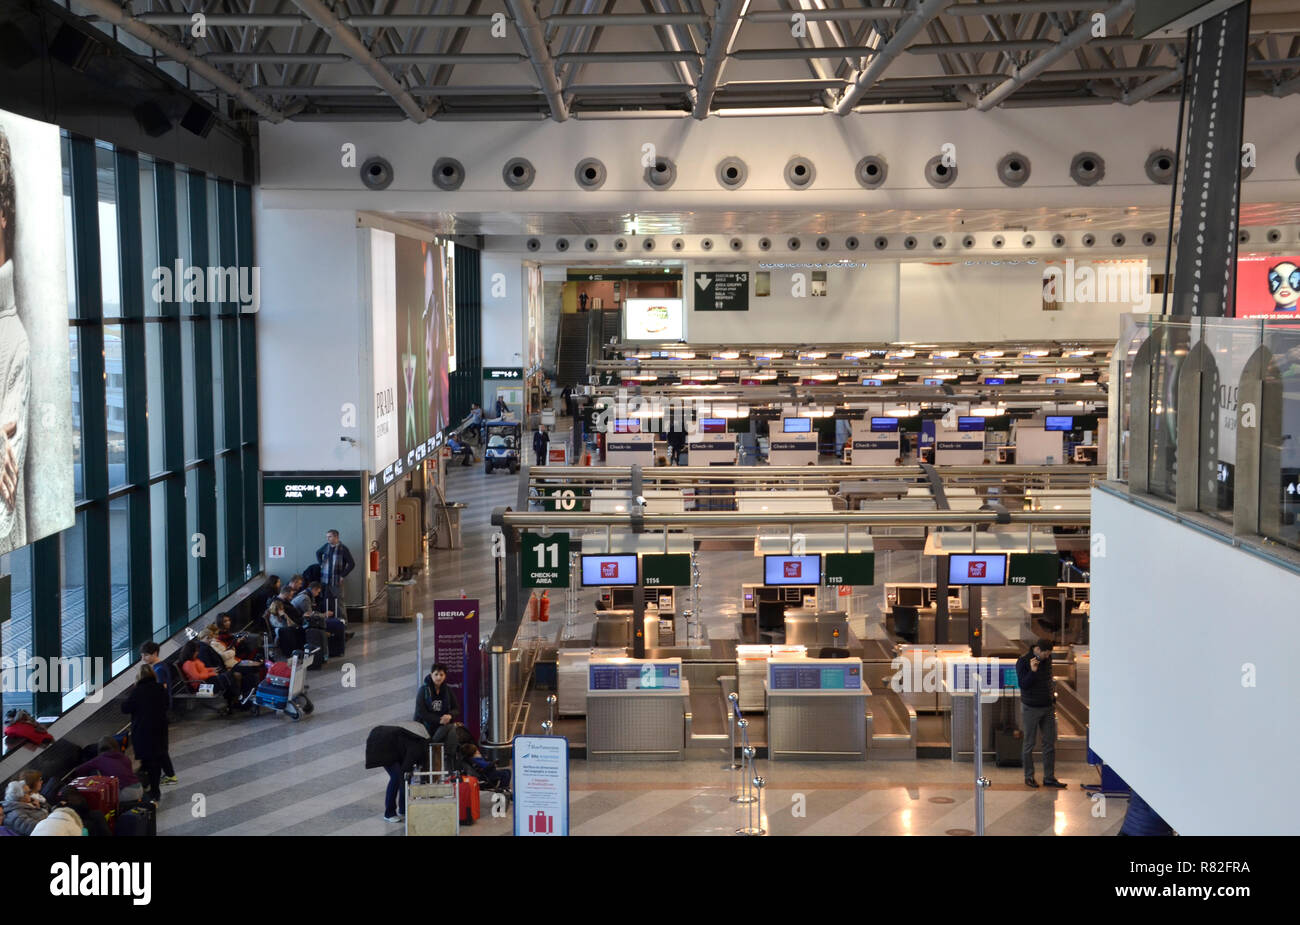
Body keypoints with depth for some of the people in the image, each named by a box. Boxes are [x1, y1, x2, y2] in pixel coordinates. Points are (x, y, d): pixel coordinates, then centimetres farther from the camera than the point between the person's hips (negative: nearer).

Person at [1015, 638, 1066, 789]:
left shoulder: (1048, 658, 5)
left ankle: (1049, 778, 9)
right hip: (1031, 708, -5)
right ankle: (1029, 777, 14)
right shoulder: (1023, 661, -12)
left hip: (1048, 708, 5)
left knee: (1050, 743, 4)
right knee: (1029, 744, 3)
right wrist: (1032, 671, -31)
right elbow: (1023, 685, -17)